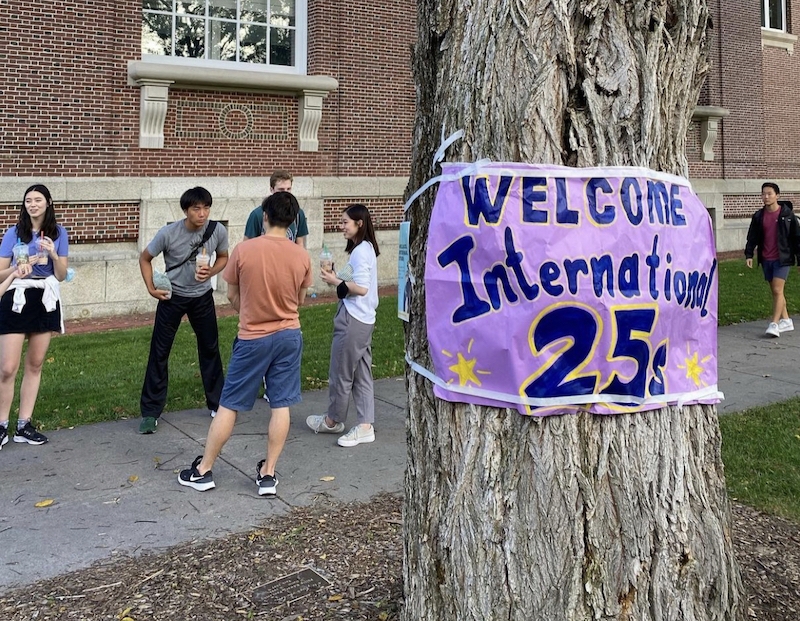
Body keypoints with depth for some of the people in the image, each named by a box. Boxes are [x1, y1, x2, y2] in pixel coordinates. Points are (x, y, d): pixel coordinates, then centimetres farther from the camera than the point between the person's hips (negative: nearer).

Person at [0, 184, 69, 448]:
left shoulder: (58, 233, 4)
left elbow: (61, 275, 2)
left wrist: (53, 255, -16)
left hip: (46, 300, 3)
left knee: (35, 365, 8)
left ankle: (24, 425, 17)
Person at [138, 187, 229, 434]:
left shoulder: (218, 230, -16)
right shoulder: (168, 233, -20)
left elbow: (223, 257, 4)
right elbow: (145, 258, -4)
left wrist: (211, 272, -16)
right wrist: (151, 288, -13)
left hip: (202, 297, 2)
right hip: (172, 297, -2)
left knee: (210, 349, 11)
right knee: (159, 352, -1)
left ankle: (217, 404, 27)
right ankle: (150, 413, 8)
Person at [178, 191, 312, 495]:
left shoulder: (243, 250, -13)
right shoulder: (301, 256, -6)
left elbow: (233, 296, 0)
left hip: (253, 339, -2)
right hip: (289, 336, 2)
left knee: (229, 405, 8)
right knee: (281, 405, 9)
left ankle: (203, 471, 19)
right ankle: (268, 474, 16)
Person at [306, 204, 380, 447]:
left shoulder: (360, 251, -16)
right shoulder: (366, 248, 13)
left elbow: (361, 288, -22)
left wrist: (335, 281, -13)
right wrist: (337, 276, 5)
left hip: (353, 319, -10)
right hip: (363, 319, 10)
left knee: (341, 372, 7)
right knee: (361, 373, 10)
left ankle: (333, 420, 23)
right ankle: (365, 426, 13)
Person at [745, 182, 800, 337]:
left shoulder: (787, 214, -4)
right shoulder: (759, 216, 5)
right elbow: (752, 237, 7)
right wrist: (749, 254, -6)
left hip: (782, 258, -4)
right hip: (766, 259, 5)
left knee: (777, 290, -12)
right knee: (775, 291, 11)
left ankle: (774, 324, -13)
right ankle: (786, 320, 23)